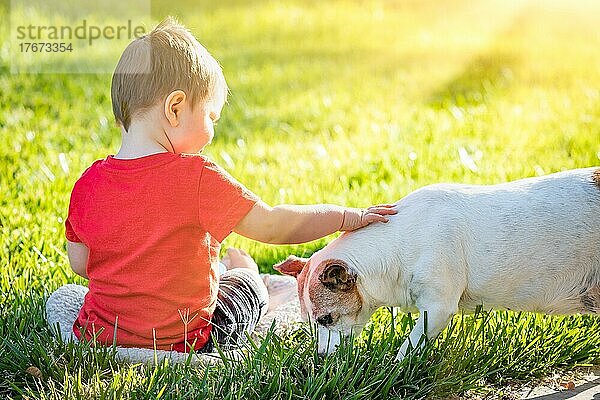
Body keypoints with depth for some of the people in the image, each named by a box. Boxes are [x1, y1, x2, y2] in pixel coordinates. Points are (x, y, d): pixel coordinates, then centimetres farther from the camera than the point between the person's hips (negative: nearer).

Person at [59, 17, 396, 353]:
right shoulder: (197, 178, -22)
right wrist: (348, 217, -5)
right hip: (185, 344, -4)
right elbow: (271, 226, -17)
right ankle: (244, 271, 57)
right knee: (247, 283, 24)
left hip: (99, 337, 4)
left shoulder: (88, 184, -7)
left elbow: (80, 263, 5)